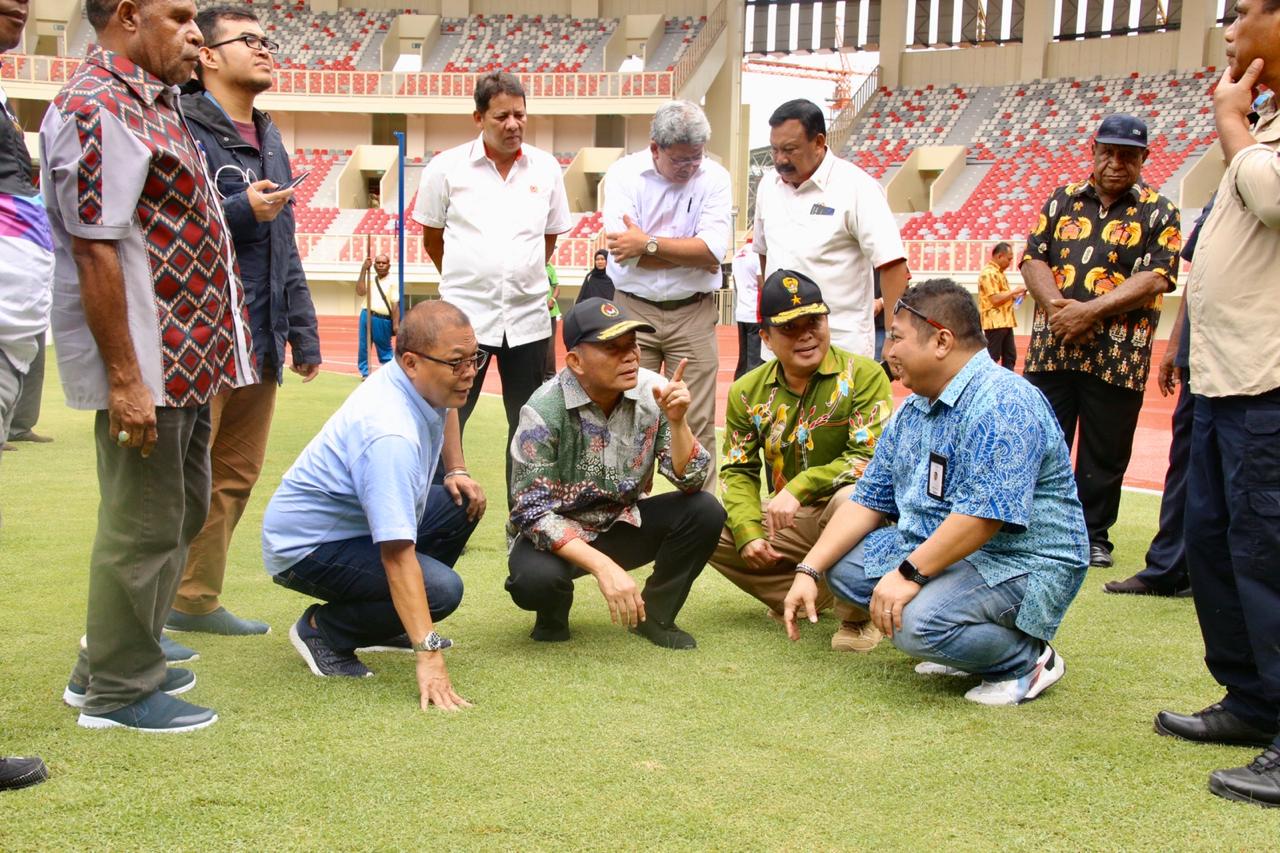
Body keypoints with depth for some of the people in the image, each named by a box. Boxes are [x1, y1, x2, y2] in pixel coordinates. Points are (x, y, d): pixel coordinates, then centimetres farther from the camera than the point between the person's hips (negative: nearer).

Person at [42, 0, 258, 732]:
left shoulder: (152, 101, 15)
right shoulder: (96, 110, -16)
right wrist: (124, 378, -23)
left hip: (186, 361, 11)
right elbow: (93, 251, -22)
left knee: (180, 513, 19)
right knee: (142, 526, 0)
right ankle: (119, 692, 14)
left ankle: (115, 664, 32)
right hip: (145, 366, -11)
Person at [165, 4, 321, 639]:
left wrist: (303, 333, 19)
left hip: (261, 342, 8)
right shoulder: (181, 127, -7)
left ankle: (195, 600, 22)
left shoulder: (269, 139, 19)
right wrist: (241, 211, -18)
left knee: (235, 476, 11)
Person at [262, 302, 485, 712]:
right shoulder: (390, 436, -34)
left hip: (351, 520, 10)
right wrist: (428, 654, -42)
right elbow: (397, 554, -39)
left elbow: (442, 416, 24)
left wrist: (456, 471, 7)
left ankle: (388, 624, 12)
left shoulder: (422, 384, -6)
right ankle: (323, 630, -4)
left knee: (462, 504, 4)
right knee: (442, 589, -25)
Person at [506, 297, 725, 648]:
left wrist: (677, 421, -30)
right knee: (534, 578, -36)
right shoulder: (544, 411, -23)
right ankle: (553, 613, 4)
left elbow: (690, 480, -11)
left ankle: (655, 614, 4)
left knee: (704, 511, -20)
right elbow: (533, 511, -25)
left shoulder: (653, 392, -12)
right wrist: (604, 566, -36)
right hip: (556, 535, -4)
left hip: (624, 525, 4)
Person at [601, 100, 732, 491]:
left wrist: (648, 244, -13)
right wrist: (691, 253, -12)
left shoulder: (714, 178, 0)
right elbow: (622, 249, -16)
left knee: (697, 425, 1)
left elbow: (714, 249, -13)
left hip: (693, 314, 0)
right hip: (633, 309, 0)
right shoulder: (624, 174, -2)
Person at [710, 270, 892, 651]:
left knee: (850, 497, -39)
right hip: (788, 521, 5)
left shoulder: (863, 374, -12)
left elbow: (871, 456, -20)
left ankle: (857, 616, -14)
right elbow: (737, 472, 6)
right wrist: (748, 534, -11)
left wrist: (800, 487, -28)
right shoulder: (747, 391, 2)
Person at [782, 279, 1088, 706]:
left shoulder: (1001, 403, -21)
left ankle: (1027, 659, -4)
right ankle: (966, 647, 6)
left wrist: (909, 573, -27)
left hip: (1018, 566, -10)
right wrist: (809, 571, 0)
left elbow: (985, 514, -29)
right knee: (841, 563, 5)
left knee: (918, 621, -33)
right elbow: (869, 499, 10)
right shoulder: (913, 409, 11)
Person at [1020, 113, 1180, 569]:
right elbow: (1033, 258, 6)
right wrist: (1057, 305, -13)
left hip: (1118, 356, -2)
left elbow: (1157, 278, -8)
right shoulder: (1063, 199, 12)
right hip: (1051, 348, 2)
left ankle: (1095, 537, 18)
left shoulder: (1158, 213, 3)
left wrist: (1091, 310, -17)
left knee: (1105, 454, 4)